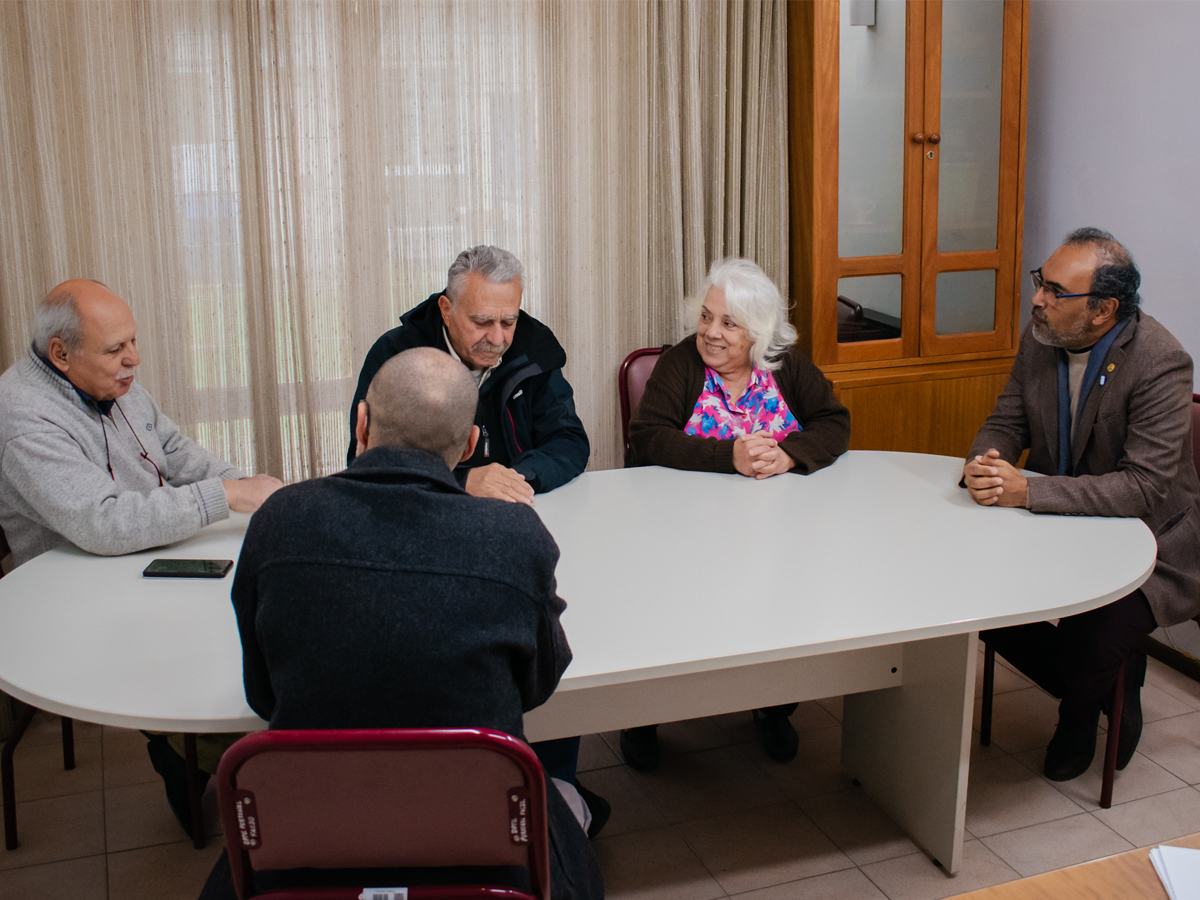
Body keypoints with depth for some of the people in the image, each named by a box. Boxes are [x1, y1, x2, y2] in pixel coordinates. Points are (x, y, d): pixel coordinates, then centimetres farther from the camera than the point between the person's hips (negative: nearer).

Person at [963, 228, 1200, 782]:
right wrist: (985, 463, -21)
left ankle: (1078, 717, 15)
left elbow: (1145, 486, -28)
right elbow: (1005, 424, 5)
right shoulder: (1040, 339, -4)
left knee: (1089, 643, -27)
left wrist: (1028, 491, -36)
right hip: (1059, 525, 7)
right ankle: (1106, 686, 14)